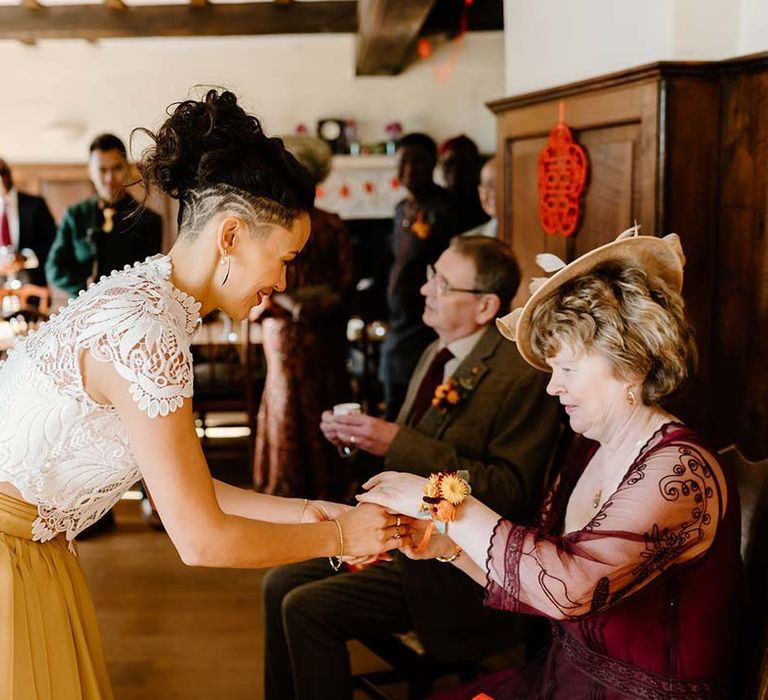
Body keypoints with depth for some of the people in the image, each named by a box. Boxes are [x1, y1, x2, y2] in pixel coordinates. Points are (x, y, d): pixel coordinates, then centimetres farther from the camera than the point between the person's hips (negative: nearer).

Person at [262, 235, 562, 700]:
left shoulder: (522, 376, -20)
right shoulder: (439, 355, 8)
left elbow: (510, 492, -24)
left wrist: (399, 444, -27)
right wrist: (356, 435, -3)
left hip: (461, 569, -9)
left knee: (306, 609, -16)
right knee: (280, 585, 5)